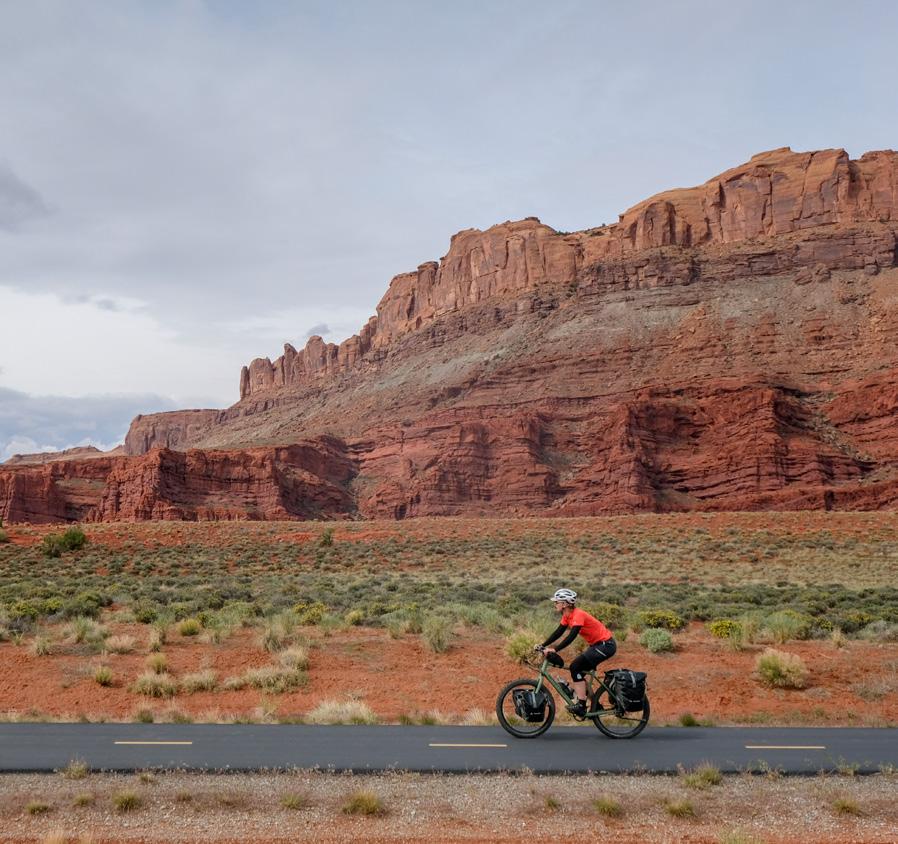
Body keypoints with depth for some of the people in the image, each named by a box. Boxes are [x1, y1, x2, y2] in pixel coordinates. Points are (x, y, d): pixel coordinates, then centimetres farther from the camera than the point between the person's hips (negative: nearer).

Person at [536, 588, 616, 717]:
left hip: (606, 645, -9)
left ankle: (581, 705, -9)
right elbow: (558, 632, 5)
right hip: (597, 645, 9)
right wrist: (543, 645, -5)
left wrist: (554, 650, -37)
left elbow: (571, 636, -32)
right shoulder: (567, 616, 5)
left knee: (576, 667, -14)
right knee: (579, 670, 7)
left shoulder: (578, 615, -23)